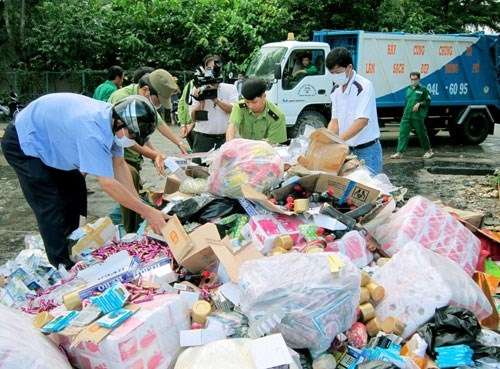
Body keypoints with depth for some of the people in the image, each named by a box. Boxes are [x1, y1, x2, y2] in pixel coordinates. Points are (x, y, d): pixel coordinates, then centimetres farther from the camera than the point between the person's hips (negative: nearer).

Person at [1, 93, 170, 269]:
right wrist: (147, 212, -30)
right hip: (22, 144, -9)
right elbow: (107, 184, -37)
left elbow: (119, 165, -4)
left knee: (75, 191, 12)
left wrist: (140, 205, -8)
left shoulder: (112, 117, -12)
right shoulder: (92, 131, -39)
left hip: (51, 141, 9)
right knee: (51, 208, -12)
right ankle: (63, 266, -1)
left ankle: (71, 249, 26)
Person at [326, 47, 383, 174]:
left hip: (366, 151, -6)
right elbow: (335, 121, 8)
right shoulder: (335, 90, 6)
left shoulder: (364, 86, -15)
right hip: (346, 150, 6)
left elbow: (362, 121, -23)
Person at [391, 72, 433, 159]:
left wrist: (419, 104, -16)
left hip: (417, 117, -5)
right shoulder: (408, 90, 18)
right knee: (403, 133, -2)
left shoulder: (423, 89, 0)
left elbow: (428, 101, -1)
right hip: (406, 116, 5)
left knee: (422, 134, 4)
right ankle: (399, 152, -3)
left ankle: (428, 151, 21)